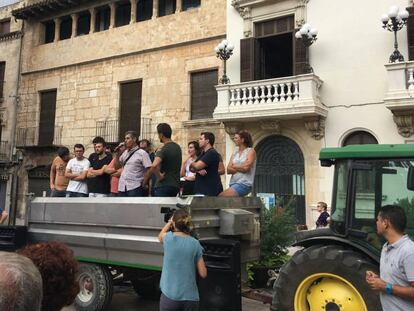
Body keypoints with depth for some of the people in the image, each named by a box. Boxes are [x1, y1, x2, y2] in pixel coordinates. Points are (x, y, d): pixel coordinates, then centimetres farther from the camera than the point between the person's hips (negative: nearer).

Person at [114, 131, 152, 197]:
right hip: (122, 187, 6)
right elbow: (117, 166, 15)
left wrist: (144, 183, -7)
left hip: (135, 188, -6)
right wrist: (117, 153, 5)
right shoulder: (125, 153, 14)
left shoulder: (142, 153, -4)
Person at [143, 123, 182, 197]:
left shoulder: (163, 149, -16)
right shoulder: (178, 147, 10)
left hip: (164, 186, -8)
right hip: (175, 185, 8)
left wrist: (159, 175, -18)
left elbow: (154, 166, -35)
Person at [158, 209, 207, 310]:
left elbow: (160, 236, 19)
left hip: (170, 295, -1)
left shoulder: (168, 238, -8)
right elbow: (203, 274, 0)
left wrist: (170, 222, 28)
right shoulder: (195, 243, -4)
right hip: (190, 297, 1)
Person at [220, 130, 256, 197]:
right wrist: (241, 168, -6)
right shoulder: (235, 152, 17)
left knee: (222, 196, -25)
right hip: (233, 183, 6)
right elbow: (228, 170, 7)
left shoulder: (251, 151, 2)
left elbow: (246, 167, -13)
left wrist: (234, 166, 3)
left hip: (244, 184, -6)